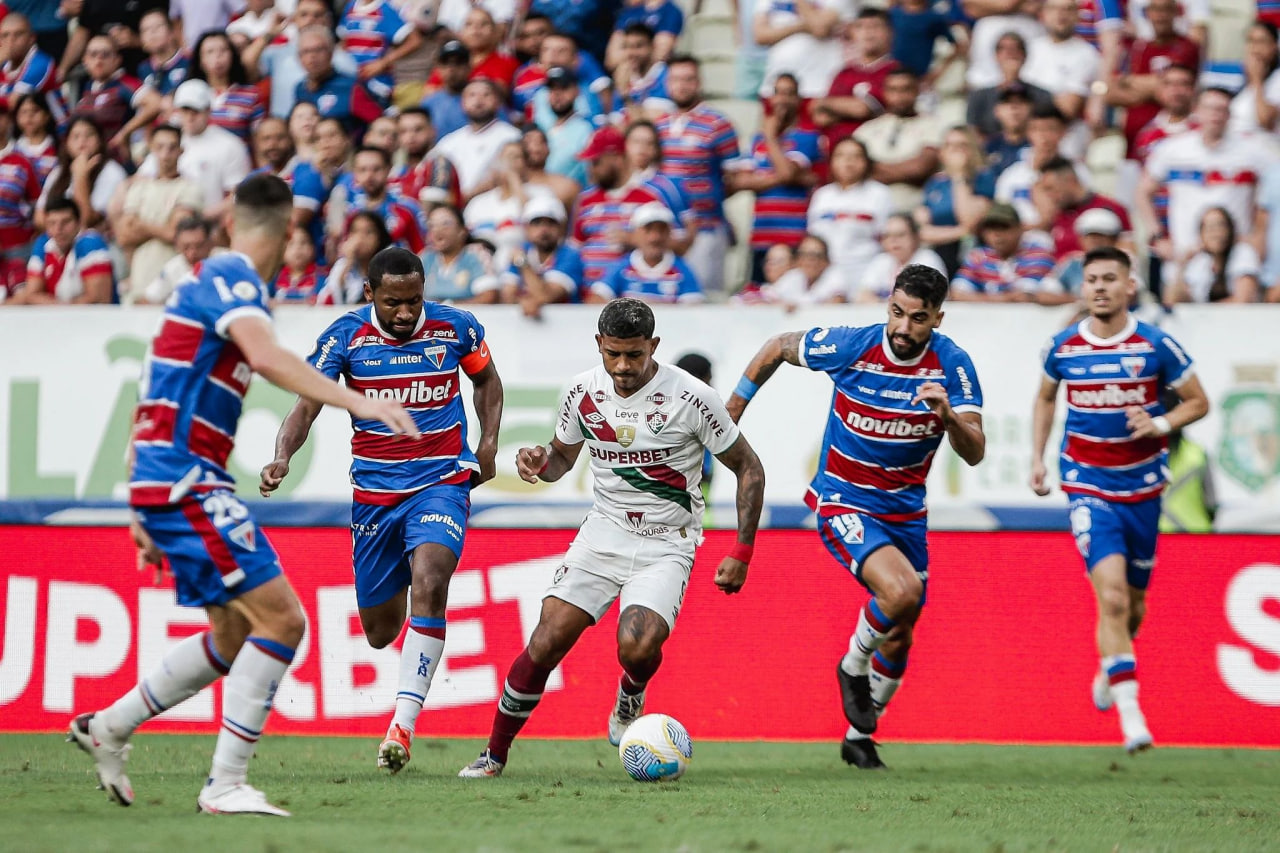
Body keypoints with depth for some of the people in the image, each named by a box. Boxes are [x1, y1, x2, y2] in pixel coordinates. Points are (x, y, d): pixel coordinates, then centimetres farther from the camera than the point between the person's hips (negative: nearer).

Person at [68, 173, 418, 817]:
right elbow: (267, 357, -30)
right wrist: (357, 402, -35)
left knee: (235, 633, 17)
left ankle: (107, 727, 26)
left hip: (163, 482, 10)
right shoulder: (230, 281, -10)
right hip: (183, 481, -10)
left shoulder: (211, 281, 20)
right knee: (282, 618, -13)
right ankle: (225, 785, -12)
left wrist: (145, 512, 28)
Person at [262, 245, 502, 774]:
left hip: (442, 481, -1)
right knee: (379, 628, 8)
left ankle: (403, 722, -29)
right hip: (374, 490, 2)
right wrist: (282, 457, -33)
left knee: (429, 584, -28)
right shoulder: (345, 337, -8)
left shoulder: (456, 328, -5)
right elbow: (308, 403, -15)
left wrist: (489, 443, 2)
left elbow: (486, 378, 15)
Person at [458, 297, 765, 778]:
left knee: (637, 648, -27)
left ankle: (631, 697, 11)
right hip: (603, 534, 3)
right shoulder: (584, 391, -3)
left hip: (666, 545, -3)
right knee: (546, 643, -11)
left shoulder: (690, 398, -15)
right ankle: (495, 754, 4)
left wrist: (741, 553, -9)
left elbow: (748, 468, -4)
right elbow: (562, 456, 16)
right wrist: (538, 462, -9)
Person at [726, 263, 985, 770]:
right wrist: (732, 411, 6)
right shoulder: (849, 346, -17)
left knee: (898, 638, 11)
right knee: (901, 590, -29)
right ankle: (853, 667, 1)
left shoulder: (952, 365, -13)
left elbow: (974, 454, -19)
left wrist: (949, 415, -39)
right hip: (843, 502, -4)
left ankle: (859, 736, 34)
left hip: (905, 510, 4)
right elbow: (777, 348, 2)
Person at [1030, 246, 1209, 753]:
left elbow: (1198, 402, 3)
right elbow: (1045, 397, 18)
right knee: (1112, 595, -20)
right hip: (1088, 486, -1)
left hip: (1142, 487, 1)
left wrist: (1160, 425, -15)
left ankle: (1109, 669, 47)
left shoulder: (1156, 346, -7)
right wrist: (1037, 457, 9)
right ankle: (1130, 713, -21)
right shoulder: (1063, 347, -2)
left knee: (1133, 606, 13)